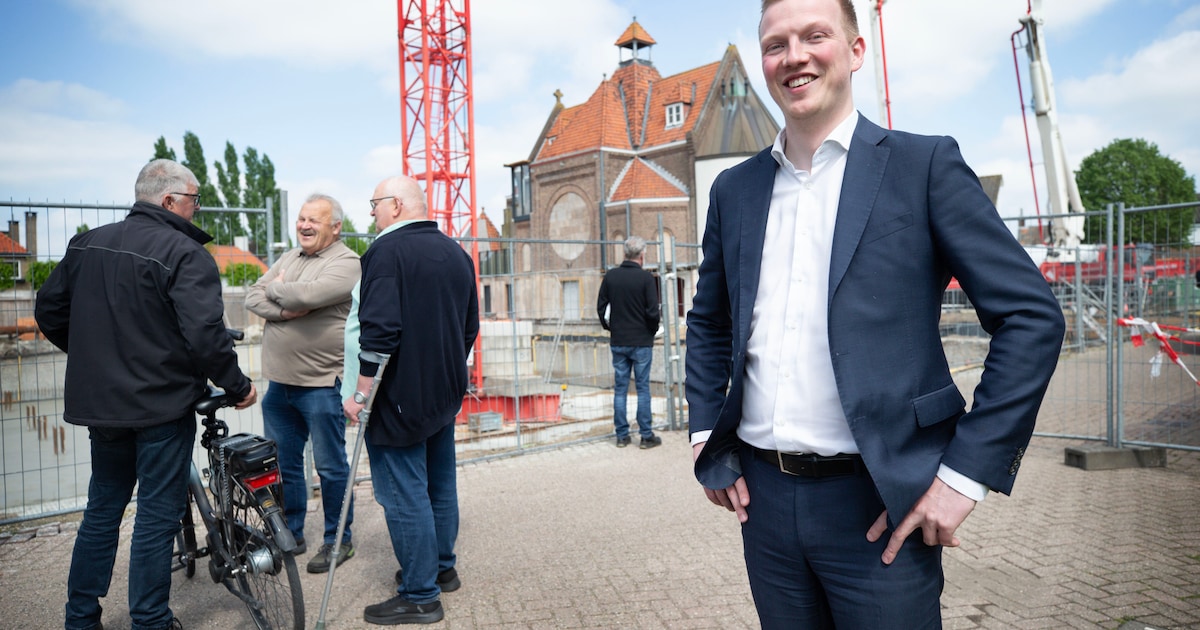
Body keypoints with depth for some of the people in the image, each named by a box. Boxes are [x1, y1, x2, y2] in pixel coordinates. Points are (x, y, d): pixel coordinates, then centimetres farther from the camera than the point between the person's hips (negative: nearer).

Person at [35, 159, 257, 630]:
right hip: (163, 406, -7)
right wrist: (238, 385, -12)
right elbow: (205, 336, -25)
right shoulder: (185, 254, -16)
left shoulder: (86, 244, 7)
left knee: (102, 511, 20)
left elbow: (49, 312, 14)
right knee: (157, 517, 4)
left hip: (100, 403, 7)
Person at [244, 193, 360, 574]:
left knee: (330, 467, 4)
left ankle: (338, 540, 19)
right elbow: (253, 298, 5)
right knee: (282, 464, 16)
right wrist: (284, 310, -14)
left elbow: (307, 294, -25)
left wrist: (276, 288, -4)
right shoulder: (288, 258, 15)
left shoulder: (346, 262, -9)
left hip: (321, 385, -7)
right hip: (279, 382, 8)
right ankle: (290, 535, 31)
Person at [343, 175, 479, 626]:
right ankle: (442, 568, 33)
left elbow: (379, 330, -23)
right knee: (439, 484, 18)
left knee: (403, 495, 0)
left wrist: (361, 394, -16)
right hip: (445, 394, 9)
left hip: (399, 398, -8)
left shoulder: (387, 250, -14)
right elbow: (470, 326, 16)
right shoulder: (456, 254, 10)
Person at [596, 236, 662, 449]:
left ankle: (622, 436, 13)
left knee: (620, 389, 9)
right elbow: (652, 311, -11)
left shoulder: (610, 276, 1)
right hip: (641, 342, -3)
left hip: (617, 342, 3)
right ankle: (646, 436, 8)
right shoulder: (646, 278, -10)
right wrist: (652, 331, 7)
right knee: (643, 389, 4)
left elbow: (601, 307, 5)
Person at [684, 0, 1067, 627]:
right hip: (763, 497, 4)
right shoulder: (734, 189, 8)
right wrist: (707, 443, 8)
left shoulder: (924, 165, -4)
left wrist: (967, 472, -11)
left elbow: (1031, 316, -6)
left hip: (878, 504, -3)